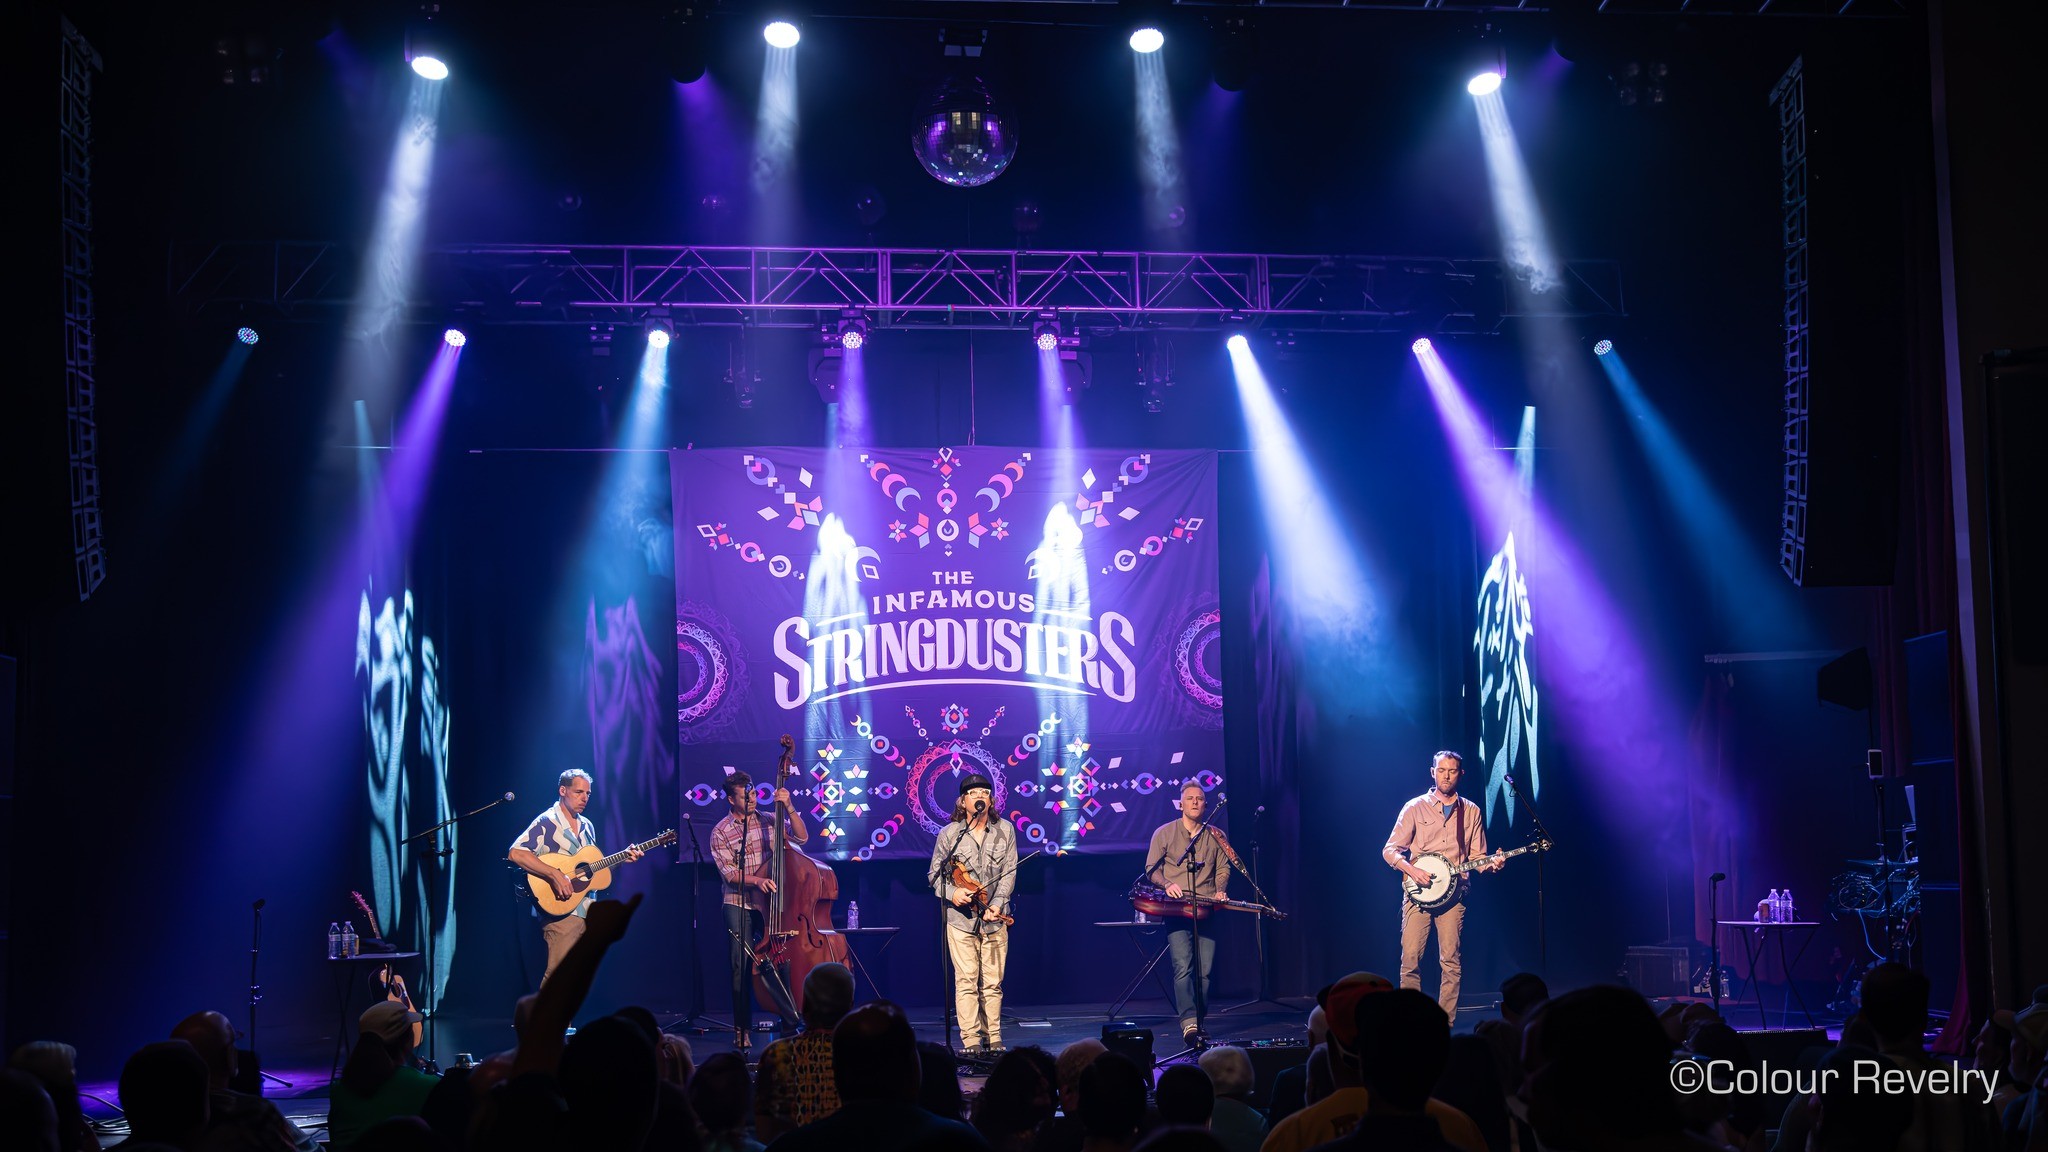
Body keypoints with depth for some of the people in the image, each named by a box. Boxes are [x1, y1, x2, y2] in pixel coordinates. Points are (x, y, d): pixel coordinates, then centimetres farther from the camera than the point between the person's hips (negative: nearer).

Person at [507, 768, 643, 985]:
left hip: (587, 910, 8)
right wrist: (554, 875, -27)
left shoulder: (587, 826, 17)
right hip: (561, 911, -8)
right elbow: (515, 853, -21)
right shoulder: (547, 822, -7)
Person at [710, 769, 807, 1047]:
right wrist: (756, 880, -24)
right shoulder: (721, 832, 0)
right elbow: (728, 872, -8)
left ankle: (791, 1022, 0)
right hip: (739, 904, -1)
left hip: (770, 902, 1)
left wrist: (788, 807, -13)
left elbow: (801, 837, -2)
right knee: (742, 965, -3)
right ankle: (742, 1029, 6)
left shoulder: (768, 821, 6)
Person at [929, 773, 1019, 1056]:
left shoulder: (1005, 830, 5)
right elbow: (935, 874, 6)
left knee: (993, 982, 4)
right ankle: (971, 1041, -2)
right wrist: (952, 893, -13)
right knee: (966, 980, -5)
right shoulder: (949, 833, 1)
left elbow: (1009, 872, 3)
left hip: (994, 917, 1)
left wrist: (997, 904, -9)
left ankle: (994, 1039, 12)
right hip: (960, 917, -1)